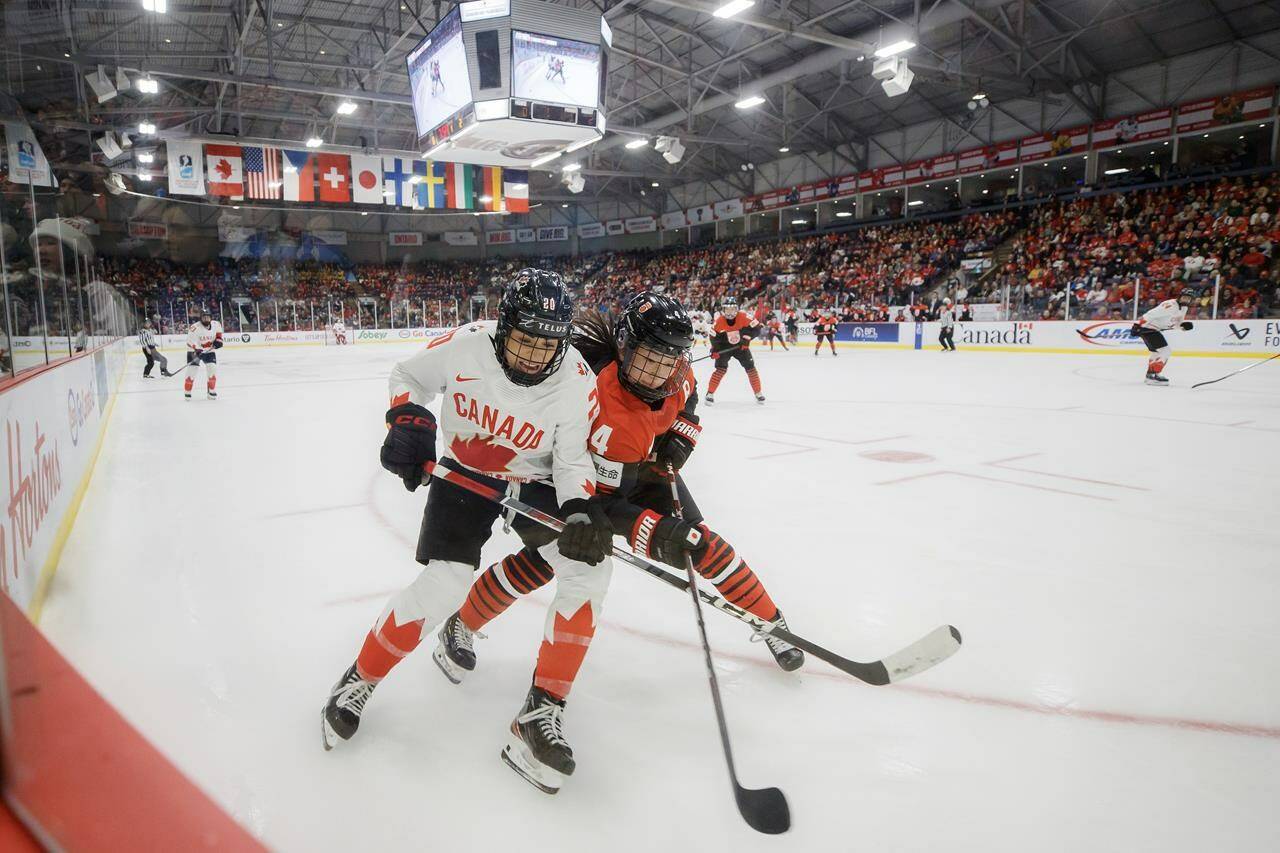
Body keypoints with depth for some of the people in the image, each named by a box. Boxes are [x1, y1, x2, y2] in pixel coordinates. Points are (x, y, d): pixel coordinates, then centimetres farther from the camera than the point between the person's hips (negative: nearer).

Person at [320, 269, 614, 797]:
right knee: (443, 586, -16)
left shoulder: (577, 383, -21)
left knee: (589, 568, -18)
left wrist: (581, 511, -32)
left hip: (533, 481, 2)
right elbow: (407, 376, -2)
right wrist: (407, 420, -20)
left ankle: (541, 713, -7)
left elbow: (572, 460, -14)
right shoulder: (464, 346, -21)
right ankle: (359, 680, 14)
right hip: (464, 472, -1)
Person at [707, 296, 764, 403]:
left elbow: (756, 328, -16)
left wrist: (746, 338, -24)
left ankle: (758, 393, 12)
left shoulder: (744, 317, -22)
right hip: (725, 347, -1)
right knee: (721, 369, -15)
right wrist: (715, 350, -19)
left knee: (750, 367, -1)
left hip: (741, 346, 2)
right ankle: (710, 393, -8)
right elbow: (714, 337, -10)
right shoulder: (719, 320, -20)